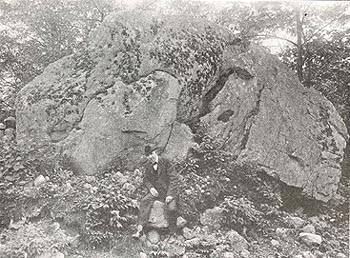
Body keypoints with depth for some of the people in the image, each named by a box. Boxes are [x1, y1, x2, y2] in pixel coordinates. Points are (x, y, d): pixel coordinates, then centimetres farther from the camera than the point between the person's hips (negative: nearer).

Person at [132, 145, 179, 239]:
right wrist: (150, 187, -10)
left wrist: (170, 194, -21)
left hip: (169, 190, -4)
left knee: (171, 208, -28)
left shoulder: (166, 162, -10)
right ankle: (140, 230, -27)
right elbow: (146, 179, 13)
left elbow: (173, 178, -12)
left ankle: (173, 233, -6)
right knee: (144, 202, -24)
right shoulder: (148, 165, 6)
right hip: (155, 190, 4)